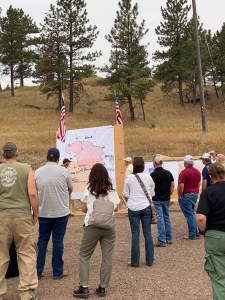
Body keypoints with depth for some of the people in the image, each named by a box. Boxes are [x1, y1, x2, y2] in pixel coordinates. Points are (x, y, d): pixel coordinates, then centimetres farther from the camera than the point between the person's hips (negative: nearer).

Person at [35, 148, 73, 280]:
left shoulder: (37, 172, -3)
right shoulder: (64, 171, -8)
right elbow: (70, 189, 5)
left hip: (44, 212, 2)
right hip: (61, 212, -2)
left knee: (42, 240, 14)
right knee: (58, 241, 7)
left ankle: (38, 271, 19)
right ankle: (58, 271, 15)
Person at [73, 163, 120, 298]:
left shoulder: (88, 190, -2)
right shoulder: (112, 191, 3)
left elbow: (84, 209, 5)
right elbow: (116, 208, 12)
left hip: (92, 226, -1)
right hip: (109, 227, 2)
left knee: (84, 256, 10)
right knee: (107, 258, 9)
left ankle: (84, 287, 6)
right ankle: (103, 288, 14)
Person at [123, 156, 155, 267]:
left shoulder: (129, 178, -6)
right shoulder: (149, 178, 1)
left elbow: (126, 195, 0)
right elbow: (152, 194, 9)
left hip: (133, 208, -2)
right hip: (146, 207, 2)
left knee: (135, 234, 4)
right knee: (148, 233, 9)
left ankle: (135, 261, 9)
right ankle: (149, 260, 15)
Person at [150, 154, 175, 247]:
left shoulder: (153, 175, -14)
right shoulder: (168, 173, 3)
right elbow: (172, 186, 7)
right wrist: (169, 195, 15)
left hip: (157, 200, -5)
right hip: (166, 199, 6)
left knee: (160, 219, -3)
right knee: (167, 218, 15)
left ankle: (162, 240, -1)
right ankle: (169, 239, 23)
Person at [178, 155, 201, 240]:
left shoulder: (184, 172, -17)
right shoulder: (197, 171, 7)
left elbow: (181, 186, -20)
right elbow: (199, 184, 14)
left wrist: (179, 196, -8)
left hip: (186, 195, -8)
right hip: (195, 194, 8)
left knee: (189, 215, 0)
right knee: (192, 213, 18)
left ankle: (192, 235, 6)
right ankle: (196, 233, 19)